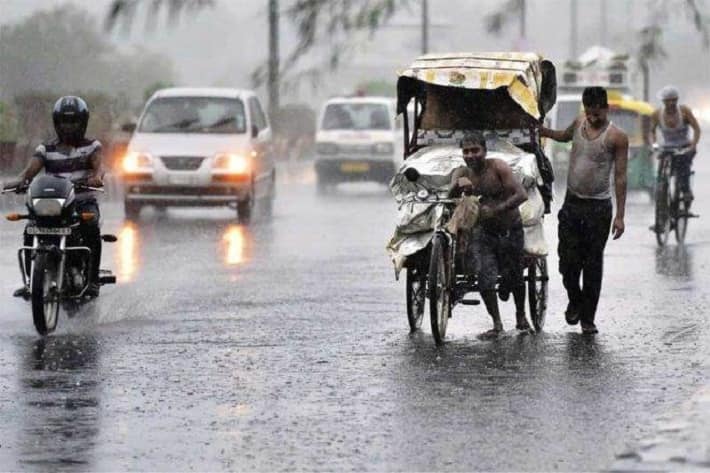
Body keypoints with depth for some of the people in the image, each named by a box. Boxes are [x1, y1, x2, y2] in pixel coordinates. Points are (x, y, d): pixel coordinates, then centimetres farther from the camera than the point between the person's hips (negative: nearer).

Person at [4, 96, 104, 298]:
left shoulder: (91, 145, 8)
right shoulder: (46, 149, 12)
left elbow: (98, 163, -12)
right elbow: (32, 167, -5)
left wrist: (96, 176, -38)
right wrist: (20, 179, -30)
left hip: (83, 202, -2)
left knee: (91, 228, -33)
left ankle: (92, 279, -27)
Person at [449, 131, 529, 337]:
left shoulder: (498, 167, -17)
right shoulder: (461, 173, -5)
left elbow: (521, 195, -24)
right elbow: (451, 198, -23)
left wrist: (497, 209, -36)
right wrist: (458, 185, -45)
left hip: (510, 229, -2)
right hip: (482, 231, 2)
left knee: (514, 277, 8)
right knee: (484, 277, -13)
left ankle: (521, 317, 33)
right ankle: (496, 324, -1)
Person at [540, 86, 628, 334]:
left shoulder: (616, 137, -10)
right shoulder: (579, 123, 4)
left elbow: (620, 177, -9)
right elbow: (564, 136, 29)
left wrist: (620, 215, -12)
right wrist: (538, 130, 16)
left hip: (598, 207, -4)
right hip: (572, 203, 4)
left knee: (593, 264, 1)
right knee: (568, 260, 2)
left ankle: (588, 317, 9)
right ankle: (575, 300, 28)